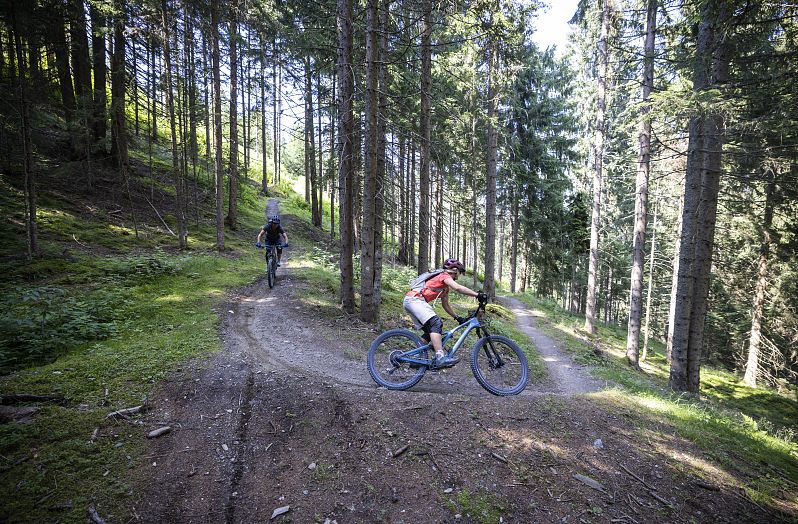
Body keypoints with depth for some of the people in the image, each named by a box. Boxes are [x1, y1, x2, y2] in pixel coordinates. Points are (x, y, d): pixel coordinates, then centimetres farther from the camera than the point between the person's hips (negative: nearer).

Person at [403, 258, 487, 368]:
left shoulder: (446, 287, 26)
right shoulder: (444, 276, -2)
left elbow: (445, 305, 30)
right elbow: (458, 288, -20)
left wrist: (457, 317, 24)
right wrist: (478, 295, -20)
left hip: (410, 301, 11)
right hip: (414, 299, -11)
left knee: (430, 331, 11)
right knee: (436, 323, -24)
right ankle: (440, 358, -34)